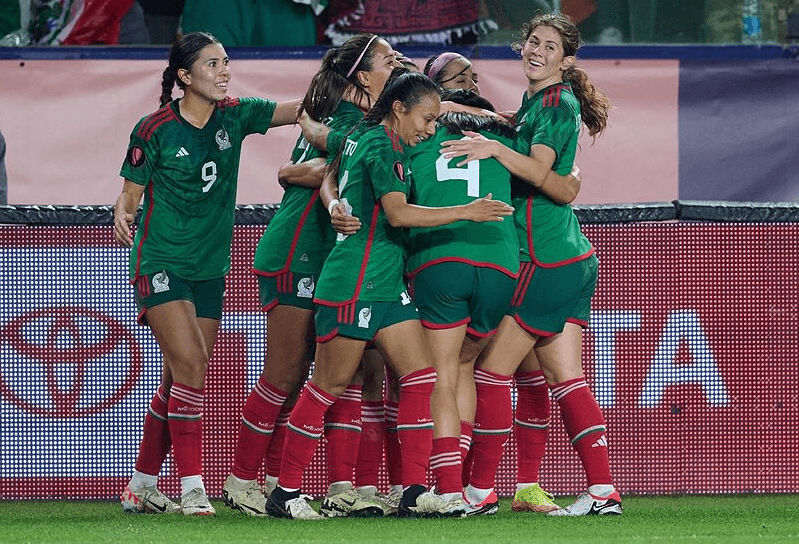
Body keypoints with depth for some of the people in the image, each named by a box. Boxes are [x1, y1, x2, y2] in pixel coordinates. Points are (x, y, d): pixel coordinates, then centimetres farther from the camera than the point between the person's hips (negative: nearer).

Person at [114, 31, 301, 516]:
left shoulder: (234, 116, 2)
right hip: (161, 264, -6)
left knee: (180, 382, 8)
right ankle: (192, 488, -15)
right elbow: (131, 191, -3)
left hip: (210, 268, 6)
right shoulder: (155, 130, -9)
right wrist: (122, 214, -24)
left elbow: (303, 109, -2)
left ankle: (142, 486, 19)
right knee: (191, 365, -17)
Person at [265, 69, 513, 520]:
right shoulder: (382, 145, -14)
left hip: (387, 286, 9)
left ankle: (415, 490, -3)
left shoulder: (362, 137, 14)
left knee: (420, 376, -1)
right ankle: (285, 490, 7)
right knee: (330, 386, -2)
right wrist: (465, 212, -26)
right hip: (354, 284, -9)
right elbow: (397, 213, -25)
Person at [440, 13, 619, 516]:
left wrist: (496, 149, -32)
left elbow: (540, 172, -20)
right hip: (573, 260, 9)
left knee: (493, 368, -4)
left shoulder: (558, 102, -10)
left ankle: (481, 489, 1)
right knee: (564, 378, 5)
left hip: (546, 260, -9)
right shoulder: (535, 103, 20)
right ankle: (603, 489, -1)